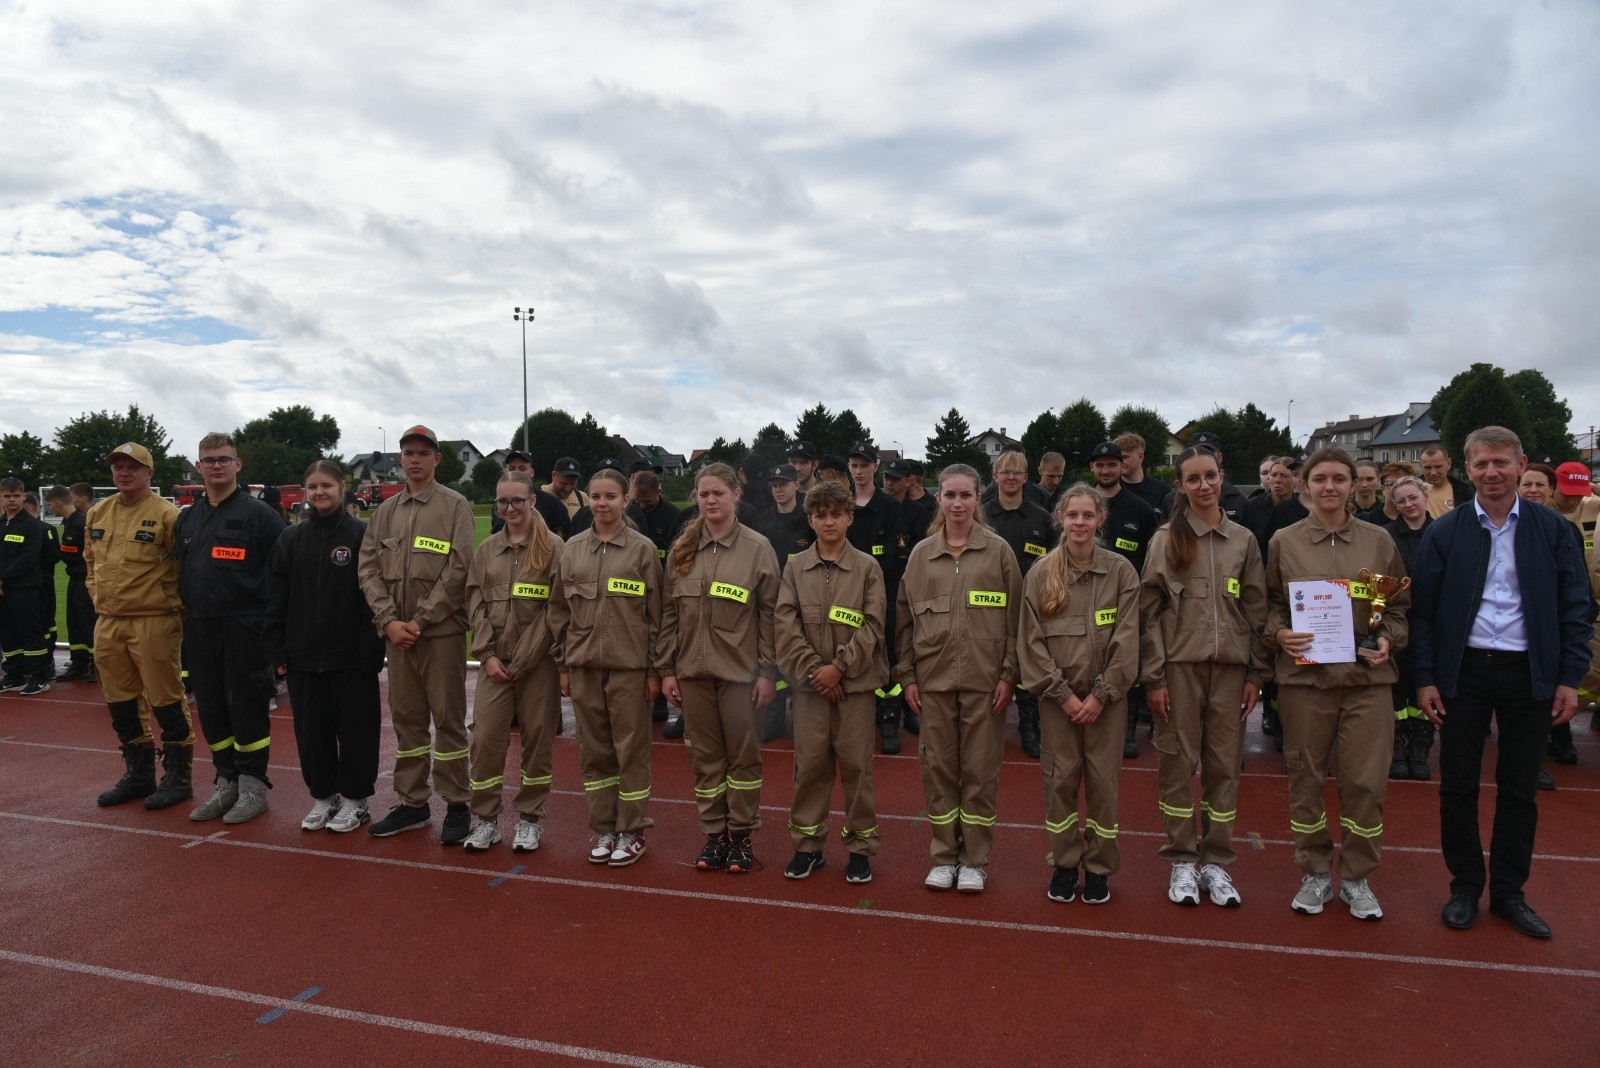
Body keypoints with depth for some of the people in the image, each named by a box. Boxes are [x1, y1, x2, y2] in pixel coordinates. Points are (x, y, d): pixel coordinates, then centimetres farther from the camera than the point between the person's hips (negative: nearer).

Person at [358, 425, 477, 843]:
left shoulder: (455, 506, -3)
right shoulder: (385, 511, 12)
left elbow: (458, 570, -11)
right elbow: (368, 569, 7)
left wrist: (421, 620, -13)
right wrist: (389, 620, -7)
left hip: (441, 631, -5)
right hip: (396, 632, 5)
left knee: (447, 718, 0)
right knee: (406, 718, 12)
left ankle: (456, 806, 10)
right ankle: (412, 803, 23)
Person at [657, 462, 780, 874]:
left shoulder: (757, 548, -3)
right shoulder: (682, 549, 6)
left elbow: (769, 615, -4)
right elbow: (669, 612, 7)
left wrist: (768, 671, -7)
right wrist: (666, 669, 4)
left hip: (739, 669, -3)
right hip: (693, 670, 3)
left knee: (743, 754, 5)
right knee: (704, 755, 9)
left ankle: (741, 834, 18)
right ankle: (714, 834, 21)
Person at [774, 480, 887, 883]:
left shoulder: (867, 567, 1)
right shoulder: (795, 567, 5)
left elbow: (873, 625, -5)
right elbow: (784, 624, -1)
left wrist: (839, 667, -12)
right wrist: (813, 668, -10)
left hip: (855, 683, -1)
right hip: (810, 682, 2)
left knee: (856, 764, 3)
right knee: (809, 764, 6)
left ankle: (860, 846, 17)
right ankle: (807, 844, 20)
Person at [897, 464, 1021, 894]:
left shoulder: (998, 550, 1)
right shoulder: (921, 553, 7)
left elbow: (1013, 617, 1)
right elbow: (905, 617, 8)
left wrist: (1009, 674, -4)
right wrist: (906, 675, 4)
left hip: (984, 678, -2)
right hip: (933, 678, 2)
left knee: (980, 770, 4)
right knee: (937, 768, 7)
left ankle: (975, 860, 18)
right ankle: (944, 856, 21)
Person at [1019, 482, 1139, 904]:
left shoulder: (1121, 571, -1)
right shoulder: (1041, 573, 0)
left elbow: (1126, 638, -4)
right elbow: (1032, 640, -2)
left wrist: (1101, 695, -9)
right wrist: (1063, 693, -8)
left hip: (1106, 696, 0)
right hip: (1056, 696, 0)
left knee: (1102, 779, 5)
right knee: (1060, 778, 5)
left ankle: (1099, 867, 20)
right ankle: (1064, 864, 21)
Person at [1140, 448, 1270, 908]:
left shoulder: (1243, 540, 8)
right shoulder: (1166, 539, 1)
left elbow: (1257, 610, 9)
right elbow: (1149, 611, -2)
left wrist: (1256, 673, 4)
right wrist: (1153, 675, -8)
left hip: (1230, 666, 2)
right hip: (1179, 664, -2)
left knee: (1224, 765, 6)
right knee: (1177, 762, 3)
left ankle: (1216, 862, 19)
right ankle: (1182, 861, 15)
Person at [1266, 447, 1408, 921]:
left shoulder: (1379, 541, 6)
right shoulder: (1284, 542, 3)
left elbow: (1401, 605, 13)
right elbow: (1268, 604, 9)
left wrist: (1389, 638, -5)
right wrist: (1279, 634, -10)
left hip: (1368, 675, 1)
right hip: (1304, 674, 0)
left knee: (1366, 780, 2)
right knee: (1305, 777, 7)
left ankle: (1357, 877, 20)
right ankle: (1315, 873, 23)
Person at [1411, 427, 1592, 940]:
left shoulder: (1554, 530, 1)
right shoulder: (1444, 532, -1)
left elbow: (1577, 609, 3)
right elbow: (1422, 610, 0)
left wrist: (1570, 677, -4)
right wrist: (1425, 677, -5)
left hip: (1529, 674, 1)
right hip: (1464, 671, 0)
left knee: (1519, 788, 10)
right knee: (1457, 785, 5)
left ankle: (1509, 892, 23)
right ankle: (1465, 887, 20)